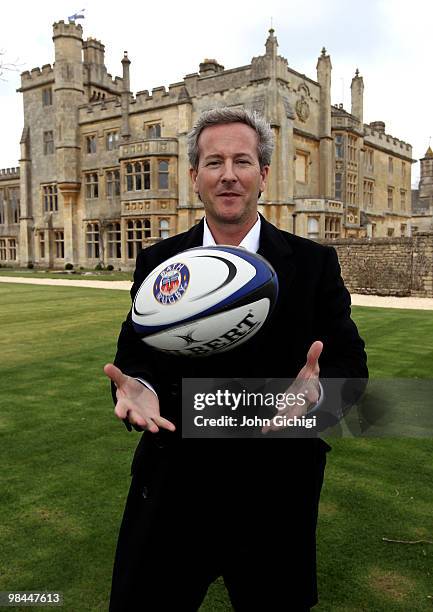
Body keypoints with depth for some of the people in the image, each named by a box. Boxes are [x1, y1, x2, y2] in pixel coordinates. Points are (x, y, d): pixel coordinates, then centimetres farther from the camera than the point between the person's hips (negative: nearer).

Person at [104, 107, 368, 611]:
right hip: (171, 491, 2)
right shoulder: (157, 263, 0)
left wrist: (316, 388, -27)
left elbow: (349, 364, -4)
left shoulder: (314, 264, -4)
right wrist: (137, 387, -20)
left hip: (276, 496, 0)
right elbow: (134, 358, 3)